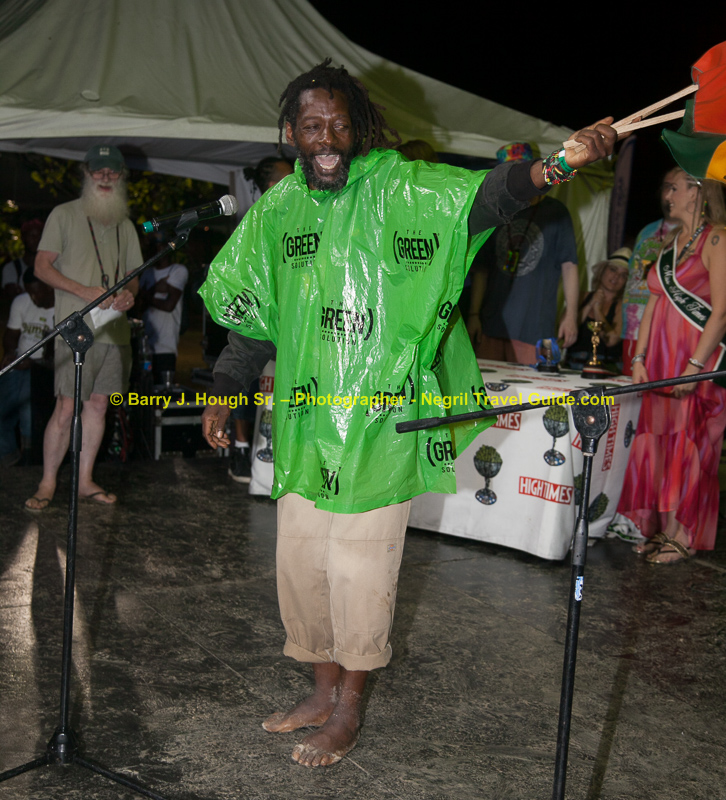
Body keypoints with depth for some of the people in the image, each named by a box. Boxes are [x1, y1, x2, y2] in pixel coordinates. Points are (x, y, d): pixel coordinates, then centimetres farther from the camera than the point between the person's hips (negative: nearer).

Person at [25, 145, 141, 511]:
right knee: (66, 409, -8)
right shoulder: (64, 215, 3)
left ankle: (85, 480, 16)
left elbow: (133, 274, 21)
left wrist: (129, 294, -3)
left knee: (98, 405, 7)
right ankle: (47, 483, 3)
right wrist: (84, 291, -14)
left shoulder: (125, 225, 18)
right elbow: (42, 266, -1)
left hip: (115, 329, 5)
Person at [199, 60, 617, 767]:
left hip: (379, 420, -5)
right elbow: (251, 313, 16)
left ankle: (348, 713, 23)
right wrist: (223, 392, 13)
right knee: (300, 560, 13)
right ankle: (324, 689, 35)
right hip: (305, 419, 5)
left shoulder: (399, 190, -6)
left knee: (360, 568, 3)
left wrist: (560, 164, -37)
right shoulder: (276, 212, 9)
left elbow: (482, 195, -21)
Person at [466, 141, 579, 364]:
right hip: (491, 324, 3)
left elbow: (569, 265, 3)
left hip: (535, 327, -3)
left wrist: (571, 315, -4)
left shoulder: (554, 212, 5)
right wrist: (473, 314, 6)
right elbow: (481, 268, 14)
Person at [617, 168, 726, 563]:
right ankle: (659, 530, 15)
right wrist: (639, 359, 8)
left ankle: (683, 537, 3)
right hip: (661, 361, 7)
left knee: (689, 447, -4)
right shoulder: (670, 243, 17)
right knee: (658, 445, 6)